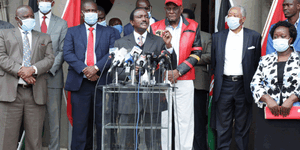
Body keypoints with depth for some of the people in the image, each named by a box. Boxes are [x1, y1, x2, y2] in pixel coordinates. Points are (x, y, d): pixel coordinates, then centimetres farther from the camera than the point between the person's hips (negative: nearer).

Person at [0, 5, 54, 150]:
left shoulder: (44, 38, 20)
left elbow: (49, 59, 6)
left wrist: (33, 69, -13)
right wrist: (20, 72, -12)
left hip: (36, 93, 2)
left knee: (35, 137, 2)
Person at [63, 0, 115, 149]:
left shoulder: (108, 32, 13)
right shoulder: (72, 32, 13)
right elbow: (68, 54, 0)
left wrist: (96, 68, -15)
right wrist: (84, 70, -14)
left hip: (102, 81, 0)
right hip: (79, 83, 0)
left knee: (102, 123, 3)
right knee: (79, 123, 0)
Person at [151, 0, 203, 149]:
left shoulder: (192, 27, 6)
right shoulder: (155, 28, 7)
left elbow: (196, 53, 3)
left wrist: (178, 71, -7)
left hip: (184, 80, 0)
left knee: (185, 120, 1)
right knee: (162, 118, 0)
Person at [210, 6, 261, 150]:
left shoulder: (254, 37, 5)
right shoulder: (217, 37, 9)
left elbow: (257, 63, 4)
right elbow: (213, 62, 12)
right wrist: (216, 79, 5)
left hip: (243, 85, -1)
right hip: (224, 85, 1)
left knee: (243, 125, 6)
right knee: (223, 124, 5)